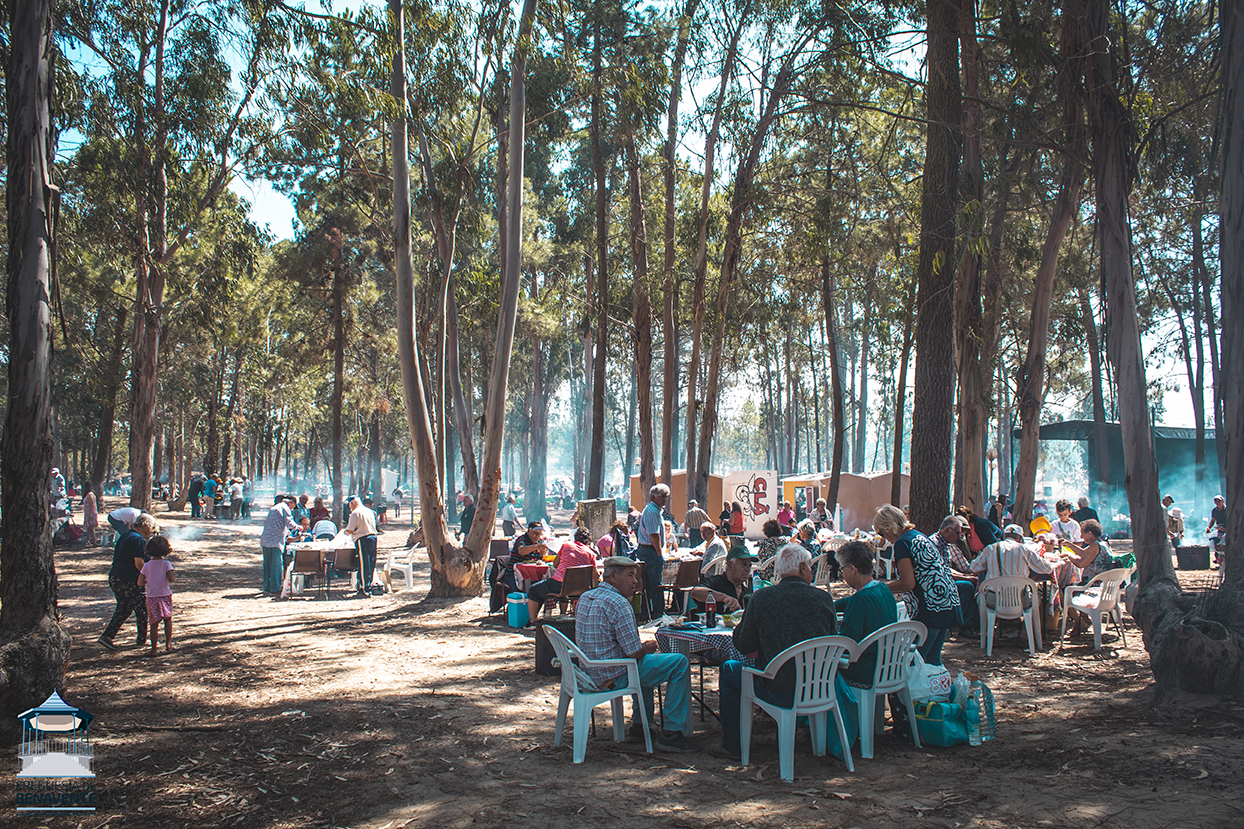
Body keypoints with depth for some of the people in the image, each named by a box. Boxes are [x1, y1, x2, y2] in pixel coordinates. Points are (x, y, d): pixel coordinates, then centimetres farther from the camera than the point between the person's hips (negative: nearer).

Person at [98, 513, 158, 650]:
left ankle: (107, 636, 10)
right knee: (141, 608, 7)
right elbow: (139, 564, -20)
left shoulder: (125, 535, 14)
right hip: (127, 581, -9)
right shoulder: (138, 539, -15)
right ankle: (142, 640, 17)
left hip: (114, 577, 9)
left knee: (123, 609, 19)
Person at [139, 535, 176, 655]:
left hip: (152, 597, 1)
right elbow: (171, 579, -16)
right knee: (168, 618, 18)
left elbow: (140, 583, -5)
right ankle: (168, 643, 17)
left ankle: (153, 649, 6)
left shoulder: (147, 565, -1)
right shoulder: (166, 563, -8)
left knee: (154, 623, 5)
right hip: (165, 595, -1)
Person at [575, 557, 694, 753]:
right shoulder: (618, 603, -21)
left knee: (645, 661, 35)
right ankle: (671, 733, -1)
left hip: (590, 672, 9)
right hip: (614, 676, -9)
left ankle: (640, 724, 31)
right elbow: (635, 652, -20)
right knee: (680, 663, -2)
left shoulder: (585, 597, 7)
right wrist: (649, 647, 1)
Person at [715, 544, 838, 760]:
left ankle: (732, 746, 26)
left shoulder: (761, 598, -10)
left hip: (779, 693, -3)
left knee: (729, 669, 22)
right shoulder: (824, 598, -4)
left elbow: (743, 645, -2)